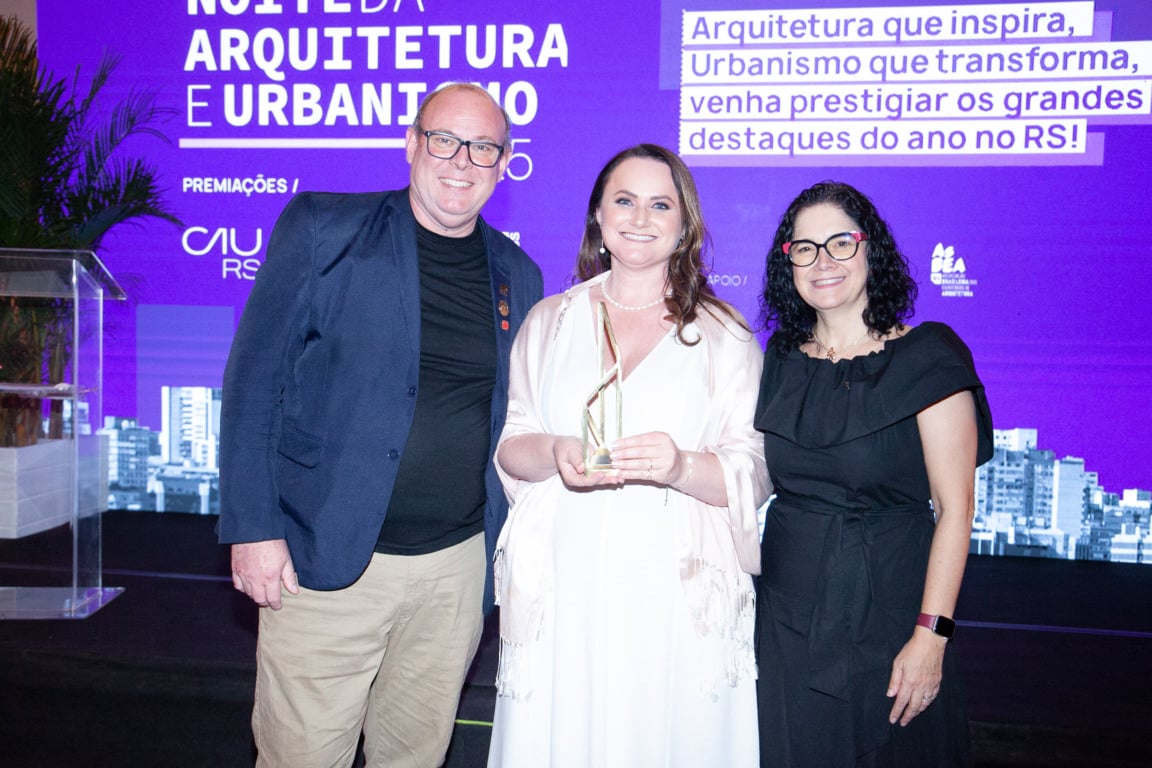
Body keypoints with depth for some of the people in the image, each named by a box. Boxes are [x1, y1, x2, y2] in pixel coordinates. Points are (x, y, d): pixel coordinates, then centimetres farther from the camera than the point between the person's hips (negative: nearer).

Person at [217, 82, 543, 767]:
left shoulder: (518, 274, 8)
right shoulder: (321, 229, -3)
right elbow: (254, 379, -4)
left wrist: (510, 550, 11)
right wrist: (252, 528, -9)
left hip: (458, 564, 4)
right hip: (326, 560, -3)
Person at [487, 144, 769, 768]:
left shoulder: (725, 336, 4)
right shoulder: (549, 321, 12)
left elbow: (752, 478, -1)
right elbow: (508, 449, 10)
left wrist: (681, 466, -21)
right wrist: (555, 453, -12)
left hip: (677, 594, -1)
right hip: (562, 592, 2)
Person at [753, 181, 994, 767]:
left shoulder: (926, 357, -9)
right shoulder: (781, 358, 5)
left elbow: (954, 509, -12)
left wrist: (931, 635, -16)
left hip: (886, 609, -4)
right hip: (785, 608, 4)